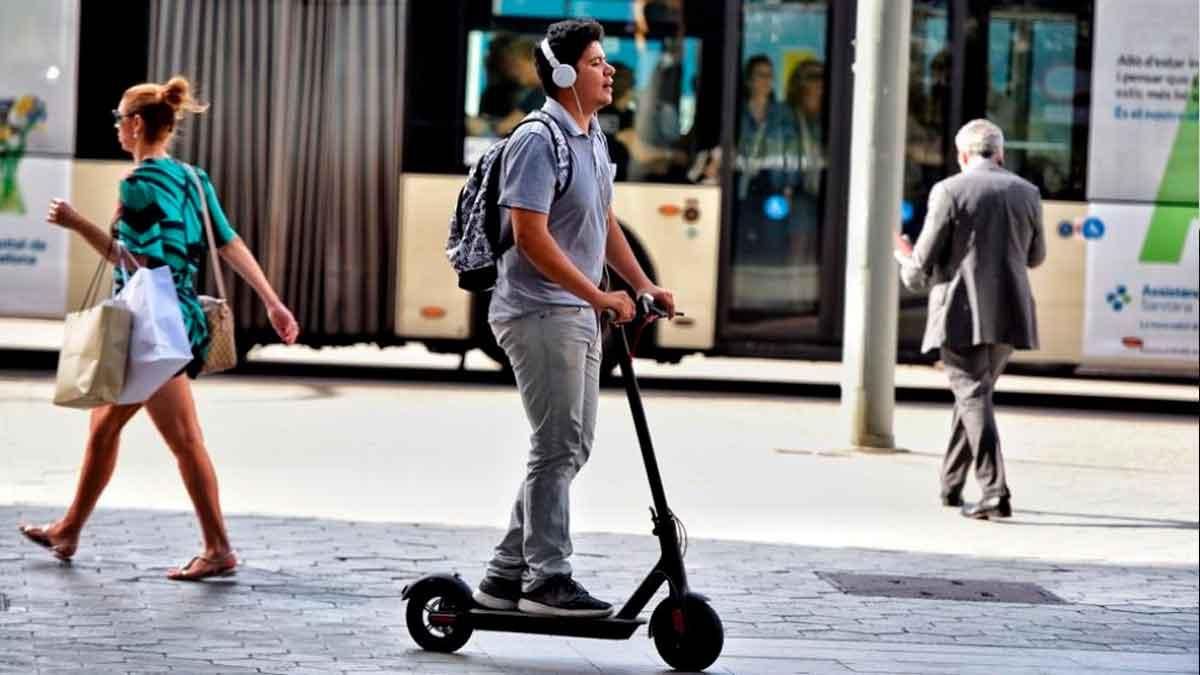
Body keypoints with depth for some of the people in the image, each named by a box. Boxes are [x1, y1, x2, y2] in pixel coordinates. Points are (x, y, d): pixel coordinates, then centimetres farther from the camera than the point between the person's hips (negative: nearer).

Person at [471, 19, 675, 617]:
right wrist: (598, 296, -22)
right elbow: (530, 236, -21)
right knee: (557, 446, -9)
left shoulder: (593, 140, 15)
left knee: (572, 447, 12)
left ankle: (506, 574, 18)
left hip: (578, 317, 10)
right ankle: (547, 580, -3)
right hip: (540, 314, -10)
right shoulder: (538, 141, -15)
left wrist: (643, 285, 17)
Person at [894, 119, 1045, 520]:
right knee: (972, 393, 20)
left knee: (974, 397, -5)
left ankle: (995, 492, -18)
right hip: (1009, 317, 5)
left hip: (962, 315, -5)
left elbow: (921, 268, -5)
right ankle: (951, 485, 28)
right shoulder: (1026, 193, 8)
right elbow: (1035, 257, 21)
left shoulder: (949, 192, -6)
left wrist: (906, 261, 18)